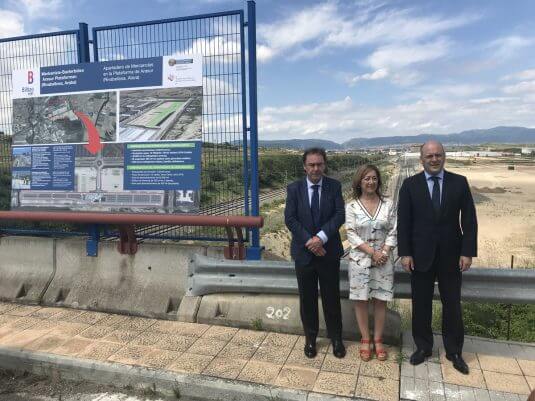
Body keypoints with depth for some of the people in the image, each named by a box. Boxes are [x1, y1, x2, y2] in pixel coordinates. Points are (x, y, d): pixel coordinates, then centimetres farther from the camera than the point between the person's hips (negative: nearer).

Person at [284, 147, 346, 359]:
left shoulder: (334, 186, -1)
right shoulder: (294, 188, -1)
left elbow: (339, 215, -9)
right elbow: (290, 219, -7)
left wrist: (321, 237, -22)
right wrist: (309, 240, -16)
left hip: (329, 251, 0)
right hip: (304, 252, 1)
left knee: (332, 297, 9)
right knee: (307, 298, 11)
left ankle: (336, 338, 27)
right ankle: (310, 338, 29)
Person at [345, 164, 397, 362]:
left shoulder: (388, 205, 1)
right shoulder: (352, 206, -3)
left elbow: (393, 232, 0)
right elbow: (351, 235, -8)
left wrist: (384, 252, -14)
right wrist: (372, 252, -15)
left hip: (384, 259, 1)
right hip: (360, 260, -1)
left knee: (381, 299, 7)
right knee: (361, 299, 6)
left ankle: (378, 340, 23)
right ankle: (365, 339, 22)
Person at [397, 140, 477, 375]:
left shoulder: (459, 182, -1)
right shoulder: (410, 185, -2)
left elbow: (469, 220, -1)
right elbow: (403, 222, -3)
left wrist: (468, 252, -7)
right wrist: (405, 253, -8)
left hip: (451, 255, 0)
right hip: (420, 255, 0)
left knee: (452, 305, 11)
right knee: (421, 305, 10)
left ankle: (454, 351, 27)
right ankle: (423, 347, 28)